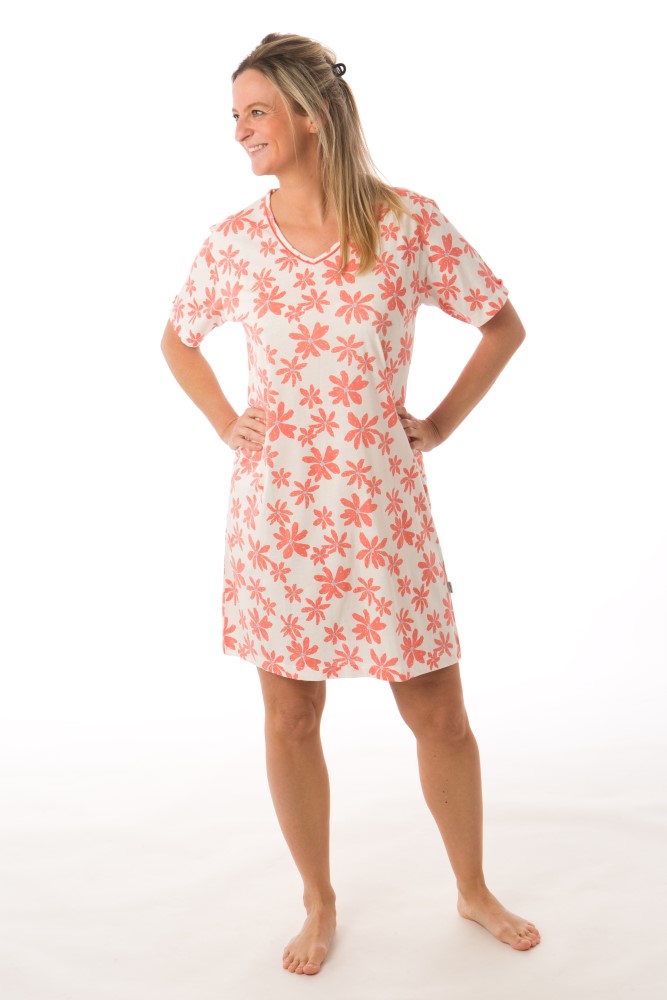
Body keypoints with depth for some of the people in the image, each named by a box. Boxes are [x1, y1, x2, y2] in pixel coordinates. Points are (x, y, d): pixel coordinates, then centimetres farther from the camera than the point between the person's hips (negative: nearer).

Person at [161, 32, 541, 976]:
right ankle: (320, 906, 32)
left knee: (440, 714, 8)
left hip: (385, 506, -1)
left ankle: (474, 890, 34)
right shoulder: (233, 241, 0)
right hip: (276, 508, 1)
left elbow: (505, 325, 6)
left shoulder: (410, 222, -5)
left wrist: (442, 422, 1)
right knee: (291, 719, 9)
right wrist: (225, 424, 6)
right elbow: (178, 341, 18)